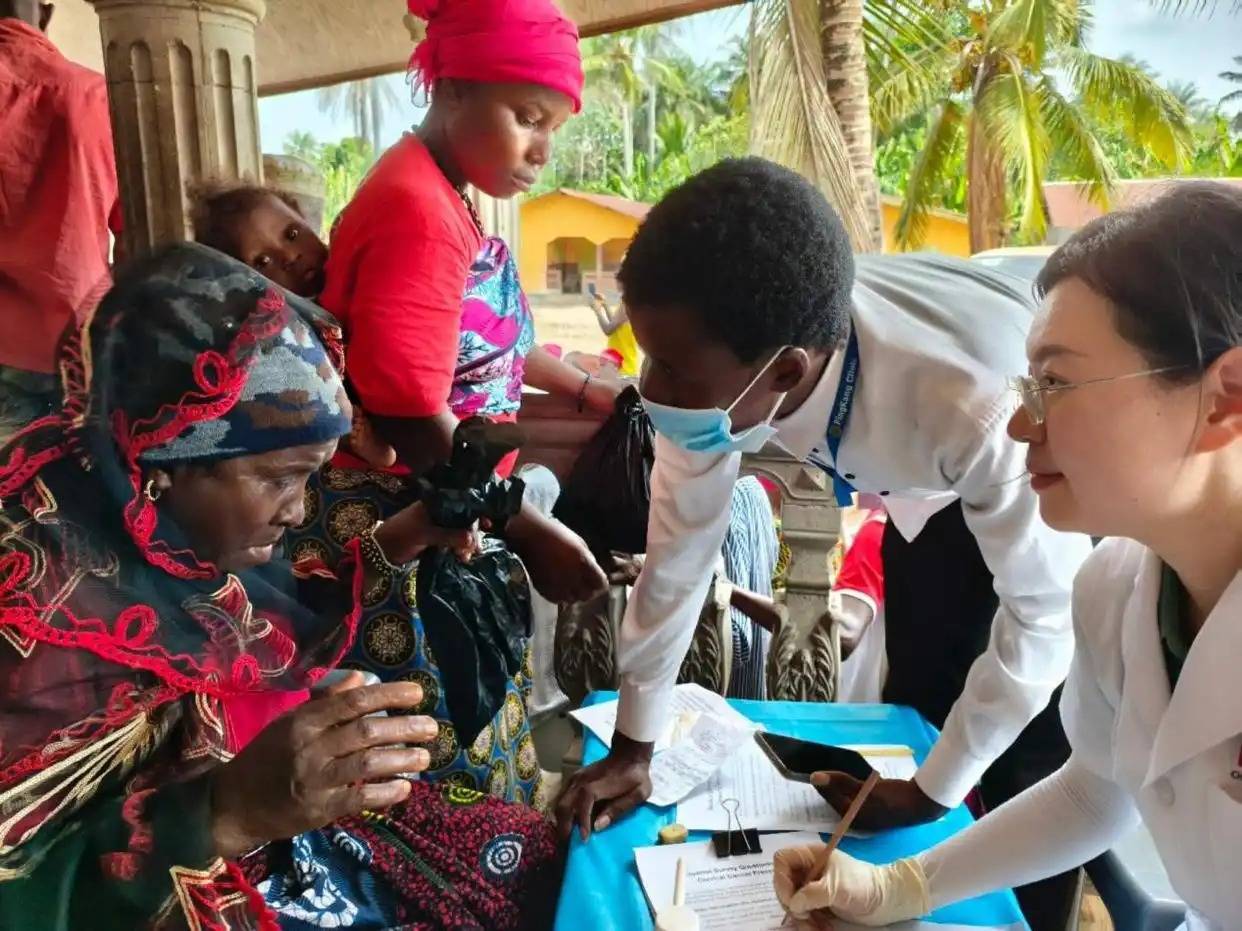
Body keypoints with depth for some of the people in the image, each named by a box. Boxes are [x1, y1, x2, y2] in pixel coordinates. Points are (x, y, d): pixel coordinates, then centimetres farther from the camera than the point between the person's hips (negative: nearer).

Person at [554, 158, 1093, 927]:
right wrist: (634, 746, -8)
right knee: (915, 721, 17)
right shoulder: (721, 360, -30)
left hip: (1063, 510, -4)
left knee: (1028, 788, 3)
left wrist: (933, 791, -16)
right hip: (933, 504, 4)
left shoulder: (977, 404, -45)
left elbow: (1045, 612, -28)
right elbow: (680, 544, -16)